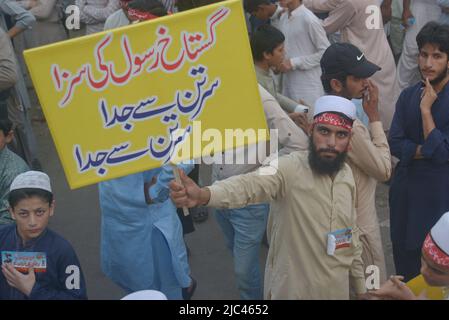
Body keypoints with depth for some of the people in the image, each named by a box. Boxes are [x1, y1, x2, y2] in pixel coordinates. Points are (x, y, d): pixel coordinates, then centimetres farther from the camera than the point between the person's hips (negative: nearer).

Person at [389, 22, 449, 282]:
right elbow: (395, 144, -3)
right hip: (405, 188, 5)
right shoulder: (408, 96, 3)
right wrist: (428, 150, -17)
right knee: (403, 254, 17)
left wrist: (426, 108, -20)